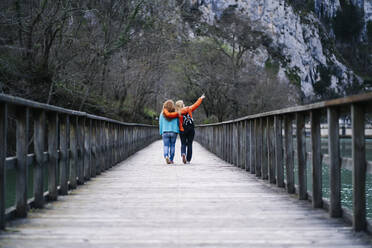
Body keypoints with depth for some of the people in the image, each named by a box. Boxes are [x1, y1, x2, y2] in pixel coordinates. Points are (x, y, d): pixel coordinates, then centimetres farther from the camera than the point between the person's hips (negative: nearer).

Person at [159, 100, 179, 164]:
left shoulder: (162, 114, 0)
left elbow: (160, 124, 4)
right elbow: (178, 123, 0)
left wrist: (161, 132, 13)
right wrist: (178, 131, 9)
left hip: (165, 132, 0)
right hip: (174, 131, 0)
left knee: (166, 146, 1)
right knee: (172, 146, 11)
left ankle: (166, 156, -24)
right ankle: (171, 160, 13)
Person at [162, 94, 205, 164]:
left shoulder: (178, 113, -5)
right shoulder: (189, 109, 1)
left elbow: (168, 114, -12)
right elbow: (196, 104, 12)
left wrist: (165, 109, 7)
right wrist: (201, 98, 28)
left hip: (183, 131, -1)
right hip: (191, 129, 1)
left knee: (183, 144, 9)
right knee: (189, 144, 9)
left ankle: (183, 154, -21)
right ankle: (188, 159, 8)